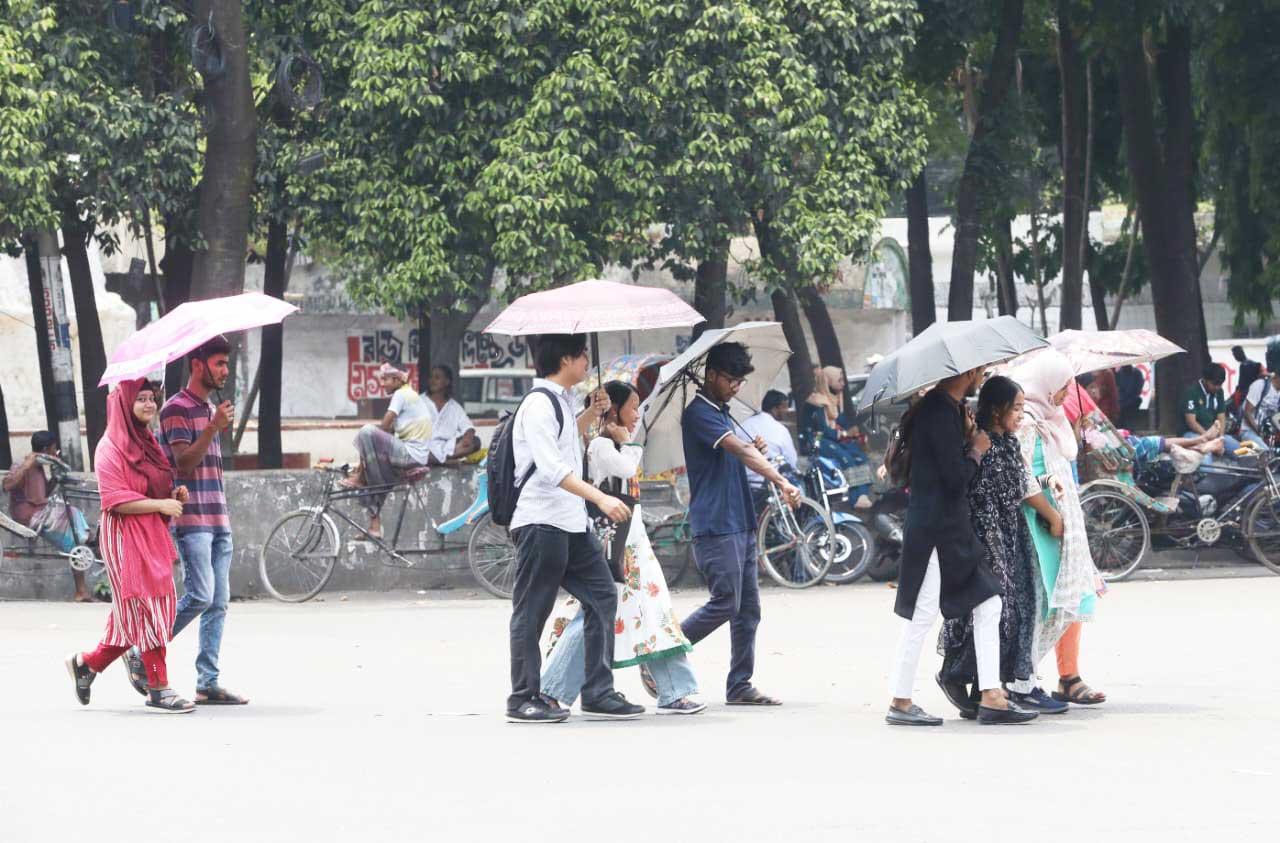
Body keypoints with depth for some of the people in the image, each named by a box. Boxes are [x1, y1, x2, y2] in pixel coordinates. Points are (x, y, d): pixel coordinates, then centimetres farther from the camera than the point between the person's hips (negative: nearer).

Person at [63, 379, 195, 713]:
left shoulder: (148, 442, 16)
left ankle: (87, 663, 24)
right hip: (126, 537, -9)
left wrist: (175, 494, 4)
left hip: (153, 535, 9)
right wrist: (160, 504, -20)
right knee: (145, 608, -8)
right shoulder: (111, 447, -10)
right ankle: (158, 689, -4)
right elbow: (115, 499, -17)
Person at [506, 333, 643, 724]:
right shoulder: (539, 405, -14)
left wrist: (591, 414, 22)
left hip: (572, 523, 10)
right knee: (532, 611, -2)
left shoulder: (561, 400, 16)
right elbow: (551, 467, -25)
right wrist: (600, 498, -31)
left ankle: (598, 693, 10)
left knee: (602, 596, 7)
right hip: (541, 522, -10)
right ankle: (524, 698, 3)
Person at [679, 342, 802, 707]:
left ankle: (740, 685, 9)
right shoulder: (699, 413, -12)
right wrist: (781, 482, -35)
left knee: (748, 609, 6)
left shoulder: (722, 413, 18)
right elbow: (737, 449, -24)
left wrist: (753, 450, 5)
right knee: (725, 604, -11)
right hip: (715, 525, -9)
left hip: (740, 524, 9)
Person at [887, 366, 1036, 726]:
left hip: (953, 530, 10)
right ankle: (900, 703, 4)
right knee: (922, 616, -4)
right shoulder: (942, 413, -17)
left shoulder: (947, 409, 14)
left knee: (988, 605, 7)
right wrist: (977, 450, -4)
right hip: (935, 530, -10)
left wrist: (966, 438, 7)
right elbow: (956, 477, -21)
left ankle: (991, 697, 7)